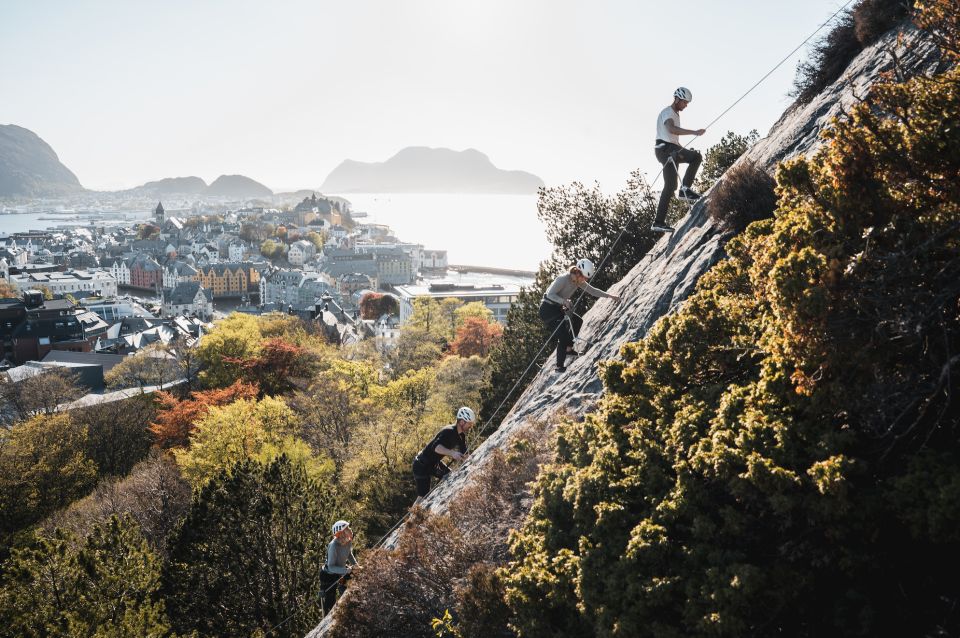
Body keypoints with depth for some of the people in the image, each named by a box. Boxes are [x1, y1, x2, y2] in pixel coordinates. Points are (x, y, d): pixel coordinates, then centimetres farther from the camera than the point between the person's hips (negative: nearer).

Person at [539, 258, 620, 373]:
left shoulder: (578, 281, 0)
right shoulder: (563, 279, -25)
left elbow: (592, 290, 9)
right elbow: (550, 294, -28)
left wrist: (609, 296, 5)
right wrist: (564, 301, -41)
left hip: (558, 308, 9)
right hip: (547, 309, -9)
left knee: (577, 321, 20)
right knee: (563, 336, -16)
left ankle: (568, 349, 28)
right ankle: (559, 366, -9)